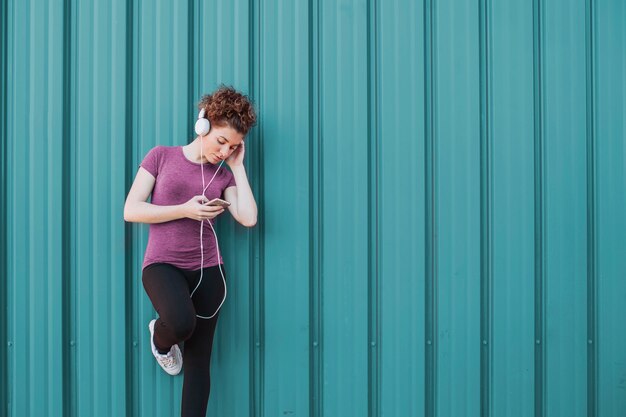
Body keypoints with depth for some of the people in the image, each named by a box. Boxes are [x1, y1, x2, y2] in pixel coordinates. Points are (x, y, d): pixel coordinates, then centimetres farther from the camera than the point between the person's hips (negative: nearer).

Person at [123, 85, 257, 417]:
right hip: (163, 265, -3)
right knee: (181, 322, -31)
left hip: (207, 269, 3)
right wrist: (185, 210, -15)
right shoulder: (161, 156, 0)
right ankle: (160, 338, 6)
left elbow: (249, 218, -9)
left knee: (199, 359, 1)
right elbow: (131, 210, -6)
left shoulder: (223, 175, 7)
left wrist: (238, 165, -3)